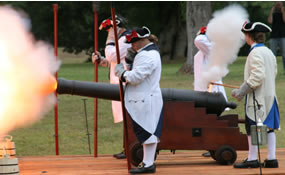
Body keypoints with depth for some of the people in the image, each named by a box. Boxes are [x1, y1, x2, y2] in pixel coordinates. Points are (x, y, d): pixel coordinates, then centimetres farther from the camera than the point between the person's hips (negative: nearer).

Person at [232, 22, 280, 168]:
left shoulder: (255, 53, -16)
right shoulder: (269, 52, 12)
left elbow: (257, 76, -24)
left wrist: (241, 91, -19)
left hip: (257, 97, -9)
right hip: (270, 95, 9)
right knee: (269, 128, 9)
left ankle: (252, 159, 2)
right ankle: (271, 158, 9)